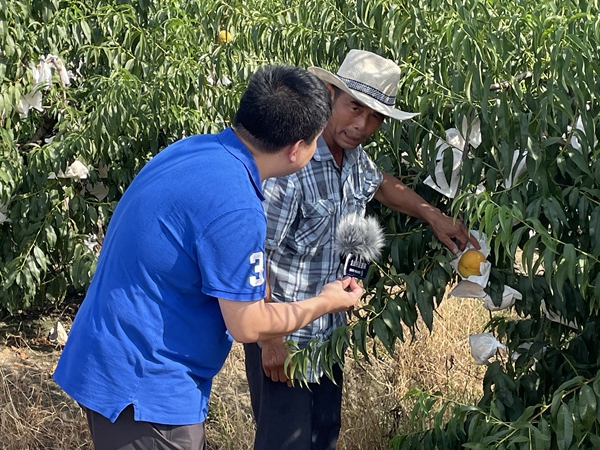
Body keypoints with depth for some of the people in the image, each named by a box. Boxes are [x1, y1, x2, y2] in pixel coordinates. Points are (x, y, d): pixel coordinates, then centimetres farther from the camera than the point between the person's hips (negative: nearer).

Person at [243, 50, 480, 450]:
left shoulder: (354, 157, -3)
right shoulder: (290, 162, -28)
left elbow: (382, 184, 22)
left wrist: (433, 215, 10)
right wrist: (270, 340, -21)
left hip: (329, 330, 8)